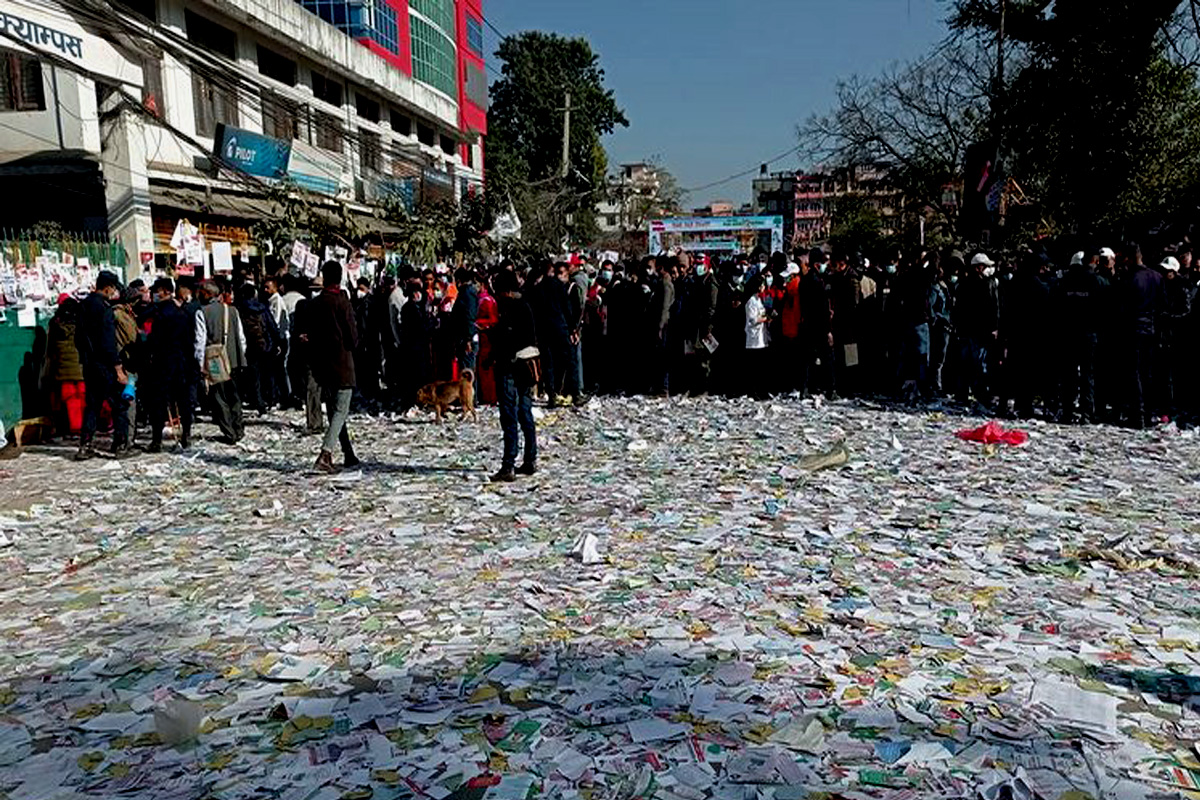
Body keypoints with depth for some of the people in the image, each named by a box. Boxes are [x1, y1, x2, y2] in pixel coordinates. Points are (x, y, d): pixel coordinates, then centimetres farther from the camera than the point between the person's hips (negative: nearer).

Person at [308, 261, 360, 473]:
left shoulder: (313, 304, 5)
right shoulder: (342, 303, -11)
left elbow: (311, 335, 8)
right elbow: (353, 336, -9)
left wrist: (314, 362, 16)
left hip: (321, 365, 6)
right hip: (342, 364, -5)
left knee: (333, 411, 13)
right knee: (341, 410, -4)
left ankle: (349, 456, 18)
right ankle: (326, 453, -21)